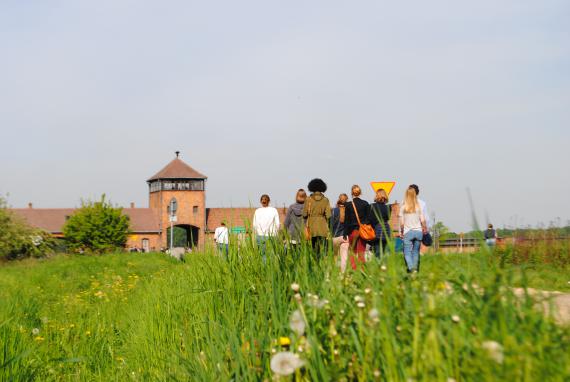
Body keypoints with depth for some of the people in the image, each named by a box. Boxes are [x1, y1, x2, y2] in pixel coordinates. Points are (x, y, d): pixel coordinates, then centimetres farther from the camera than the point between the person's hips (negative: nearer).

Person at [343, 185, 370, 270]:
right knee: (361, 253, 3)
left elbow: (346, 220, -2)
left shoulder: (348, 205, -4)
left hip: (352, 231, -1)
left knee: (353, 253, 9)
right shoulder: (365, 204, 0)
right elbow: (369, 219, 1)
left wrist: (345, 234, 3)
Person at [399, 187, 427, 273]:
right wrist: (425, 229, 19)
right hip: (418, 231, 2)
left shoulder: (403, 207, -4)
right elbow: (423, 221, 2)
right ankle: (415, 268, 9)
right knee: (416, 252, 12)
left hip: (408, 232, -2)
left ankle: (411, 268, -21)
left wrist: (401, 231, 13)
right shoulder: (419, 206, 0)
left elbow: (402, 223, -2)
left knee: (407, 252, -2)